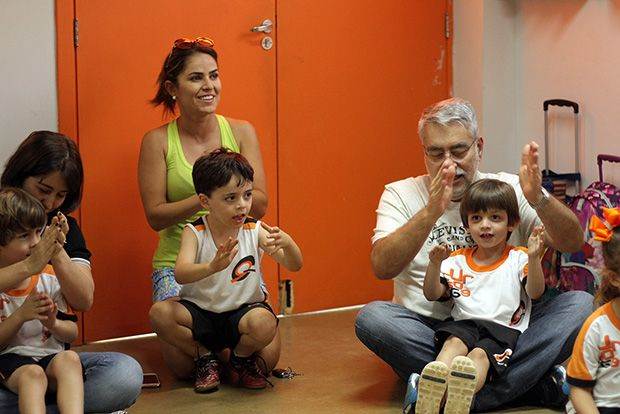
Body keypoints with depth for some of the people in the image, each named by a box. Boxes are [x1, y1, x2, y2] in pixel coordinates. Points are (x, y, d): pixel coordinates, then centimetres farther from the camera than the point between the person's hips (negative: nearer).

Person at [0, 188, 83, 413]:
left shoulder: (50, 277, 6)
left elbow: (71, 333, 10)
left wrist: (53, 323, -13)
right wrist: (21, 315, -18)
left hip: (51, 355, 3)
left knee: (70, 358, -31)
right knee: (32, 373, -36)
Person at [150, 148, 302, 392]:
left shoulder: (255, 231, -7)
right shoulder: (194, 233, -11)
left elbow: (294, 266, -13)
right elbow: (180, 275, -28)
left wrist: (287, 243, -37)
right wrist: (213, 267, -50)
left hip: (242, 311, 0)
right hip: (200, 311, 1)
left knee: (264, 322, -34)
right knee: (160, 312, -27)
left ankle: (241, 359, 3)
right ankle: (204, 357, 1)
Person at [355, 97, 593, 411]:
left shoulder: (509, 189, 7)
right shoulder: (401, 194, 4)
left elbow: (572, 243, -5)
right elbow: (381, 267, -13)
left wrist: (539, 199, -25)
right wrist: (431, 212, -27)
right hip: (426, 330, -1)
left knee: (580, 304, -20)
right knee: (372, 318, -31)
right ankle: (528, 382, -30)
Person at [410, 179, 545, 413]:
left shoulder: (518, 258, 12)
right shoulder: (458, 261, 19)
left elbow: (536, 293, -4)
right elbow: (432, 295, 10)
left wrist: (533, 258, -20)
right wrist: (435, 264, -7)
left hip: (503, 327, -2)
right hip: (463, 323, 2)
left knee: (480, 354, -33)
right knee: (454, 343, -32)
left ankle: (463, 394, -63)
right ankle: (432, 387, -59)